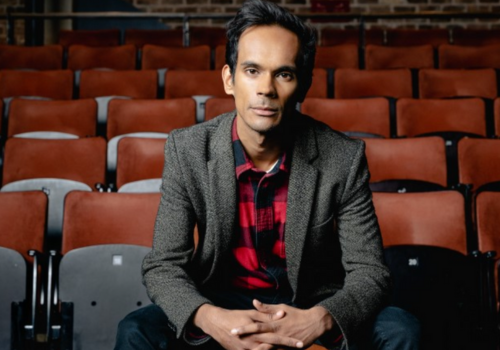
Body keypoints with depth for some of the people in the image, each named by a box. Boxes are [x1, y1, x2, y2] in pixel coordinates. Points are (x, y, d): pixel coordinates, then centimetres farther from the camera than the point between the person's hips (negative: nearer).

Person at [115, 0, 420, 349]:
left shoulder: (343, 158, -17)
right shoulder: (187, 151, -15)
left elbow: (369, 272, -14)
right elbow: (163, 266, -13)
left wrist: (321, 319, -35)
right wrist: (208, 318, -34)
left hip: (311, 304, 1)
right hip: (222, 301, 0)